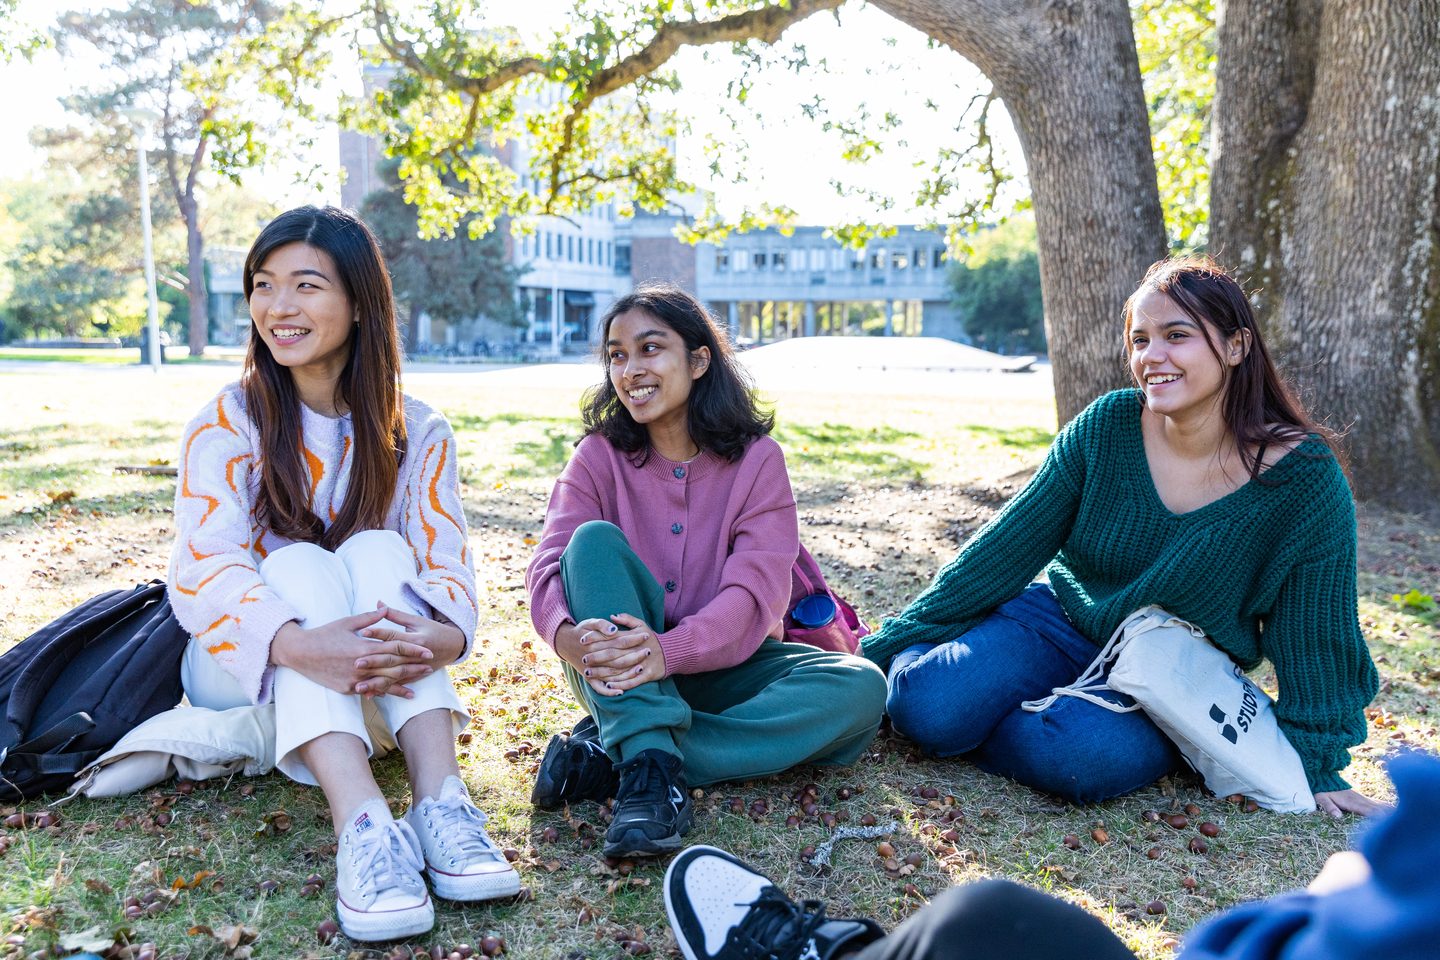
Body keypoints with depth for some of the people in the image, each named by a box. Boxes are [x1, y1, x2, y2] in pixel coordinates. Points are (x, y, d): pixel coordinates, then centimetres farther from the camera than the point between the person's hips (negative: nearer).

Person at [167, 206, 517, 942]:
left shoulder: (415, 432, -3)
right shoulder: (224, 426, -8)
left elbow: (446, 567, -15)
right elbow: (202, 573, -22)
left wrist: (437, 637, -40)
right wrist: (302, 647, -44)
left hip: (377, 683, 1)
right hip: (248, 673, -1)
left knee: (378, 551, -26)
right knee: (299, 564, -29)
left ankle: (441, 801, -40)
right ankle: (362, 828, -48)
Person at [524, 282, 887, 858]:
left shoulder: (756, 459, -4)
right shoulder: (600, 455, 0)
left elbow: (757, 590, -17)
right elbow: (551, 563, -14)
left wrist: (670, 650, -37)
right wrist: (566, 633, -38)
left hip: (719, 666, 1)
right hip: (619, 675, 0)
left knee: (861, 688, -26)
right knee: (594, 540, -26)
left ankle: (610, 757, -30)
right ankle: (652, 764, -40)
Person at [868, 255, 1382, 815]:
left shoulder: (1305, 479, -15)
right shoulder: (1106, 427, -9)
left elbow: (1313, 639, -4)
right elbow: (1005, 549, -5)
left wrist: (1316, 765, 0)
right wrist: (890, 645, -5)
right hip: (1059, 622, 1)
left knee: (1077, 755, -34)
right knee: (928, 702, -26)